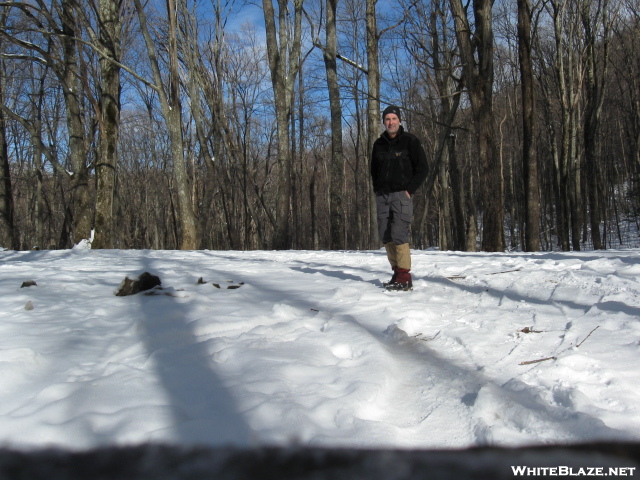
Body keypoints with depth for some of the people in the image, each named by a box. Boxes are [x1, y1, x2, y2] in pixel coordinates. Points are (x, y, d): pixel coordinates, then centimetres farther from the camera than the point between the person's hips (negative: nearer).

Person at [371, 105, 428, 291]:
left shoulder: (409, 140, 1)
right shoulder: (379, 144, 15)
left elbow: (423, 168, -1)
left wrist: (409, 189, -9)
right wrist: (377, 190, 12)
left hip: (402, 195, -6)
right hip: (382, 196, 6)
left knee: (399, 234, -15)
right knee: (385, 236, 3)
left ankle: (405, 277, -12)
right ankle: (397, 272, 12)